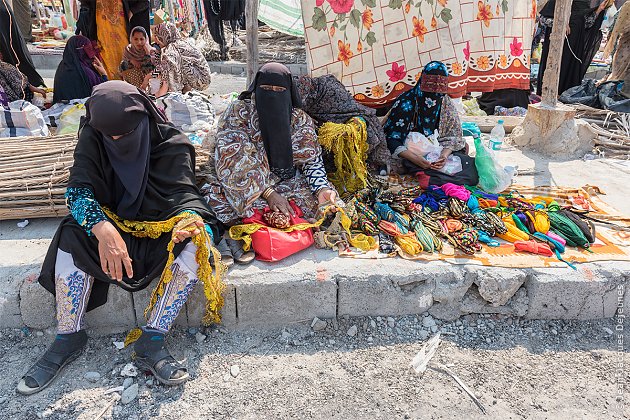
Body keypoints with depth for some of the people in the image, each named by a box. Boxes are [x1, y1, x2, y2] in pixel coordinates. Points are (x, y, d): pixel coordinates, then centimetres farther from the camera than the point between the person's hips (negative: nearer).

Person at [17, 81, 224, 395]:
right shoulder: (92, 140, -8)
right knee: (72, 235, -28)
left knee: (198, 239, -31)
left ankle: (151, 342, -29)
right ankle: (68, 337, -15)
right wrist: (102, 228, -40)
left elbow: (184, 193, -20)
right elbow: (77, 190, -18)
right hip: (113, 225, 2)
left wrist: (191, 219, -45)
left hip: (162, 230, -1)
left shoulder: (173, 146, -12)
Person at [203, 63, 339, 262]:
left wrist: (322, 189, -21)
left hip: (284, 182, 3)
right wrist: (267, 193, -27)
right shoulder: (237, 112, -5)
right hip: (241, 186, -2)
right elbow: (234, 159, -15)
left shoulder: (300, 120, 2)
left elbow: (311, 161, 2)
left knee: (313, 199, -27)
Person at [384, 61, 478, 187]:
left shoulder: (447, 103, -1)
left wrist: (444, 155, -26)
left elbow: (451, 137, -2)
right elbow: (391, 138, -19)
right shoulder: (406, 101, -14)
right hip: (411, 153, -5)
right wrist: (415, 158, -33)